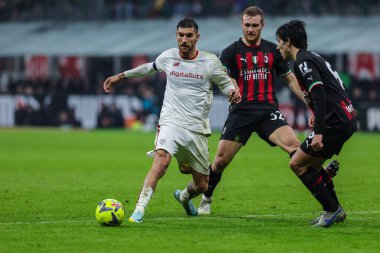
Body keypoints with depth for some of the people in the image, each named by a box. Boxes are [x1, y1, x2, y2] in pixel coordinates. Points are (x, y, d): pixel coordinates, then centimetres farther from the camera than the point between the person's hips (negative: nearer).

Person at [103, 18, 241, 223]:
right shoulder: (168, 57, 3)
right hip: (171, 122, -1)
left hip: (197, 128, 1)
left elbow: (225, 83, 11)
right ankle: (139, 209, -37)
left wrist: (233, 91, -13)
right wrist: (121, 76, 31)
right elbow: (150, 67, 25)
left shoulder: (210, 61, -1)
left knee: (202, 185, 9)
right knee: (162, 158, -33)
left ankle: (184, 197, 47)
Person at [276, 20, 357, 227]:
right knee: (312, 165, 18)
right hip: (345, 119, 10)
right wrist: (318, 115, 30)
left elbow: (319, 93, -24)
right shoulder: (311, 57, 18)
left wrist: (318, 132, -27)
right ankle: (335, 211, 21)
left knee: (297, 163, -4)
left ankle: (331, 209, -1)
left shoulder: (303, 61, -12)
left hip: (335, 123, -10)